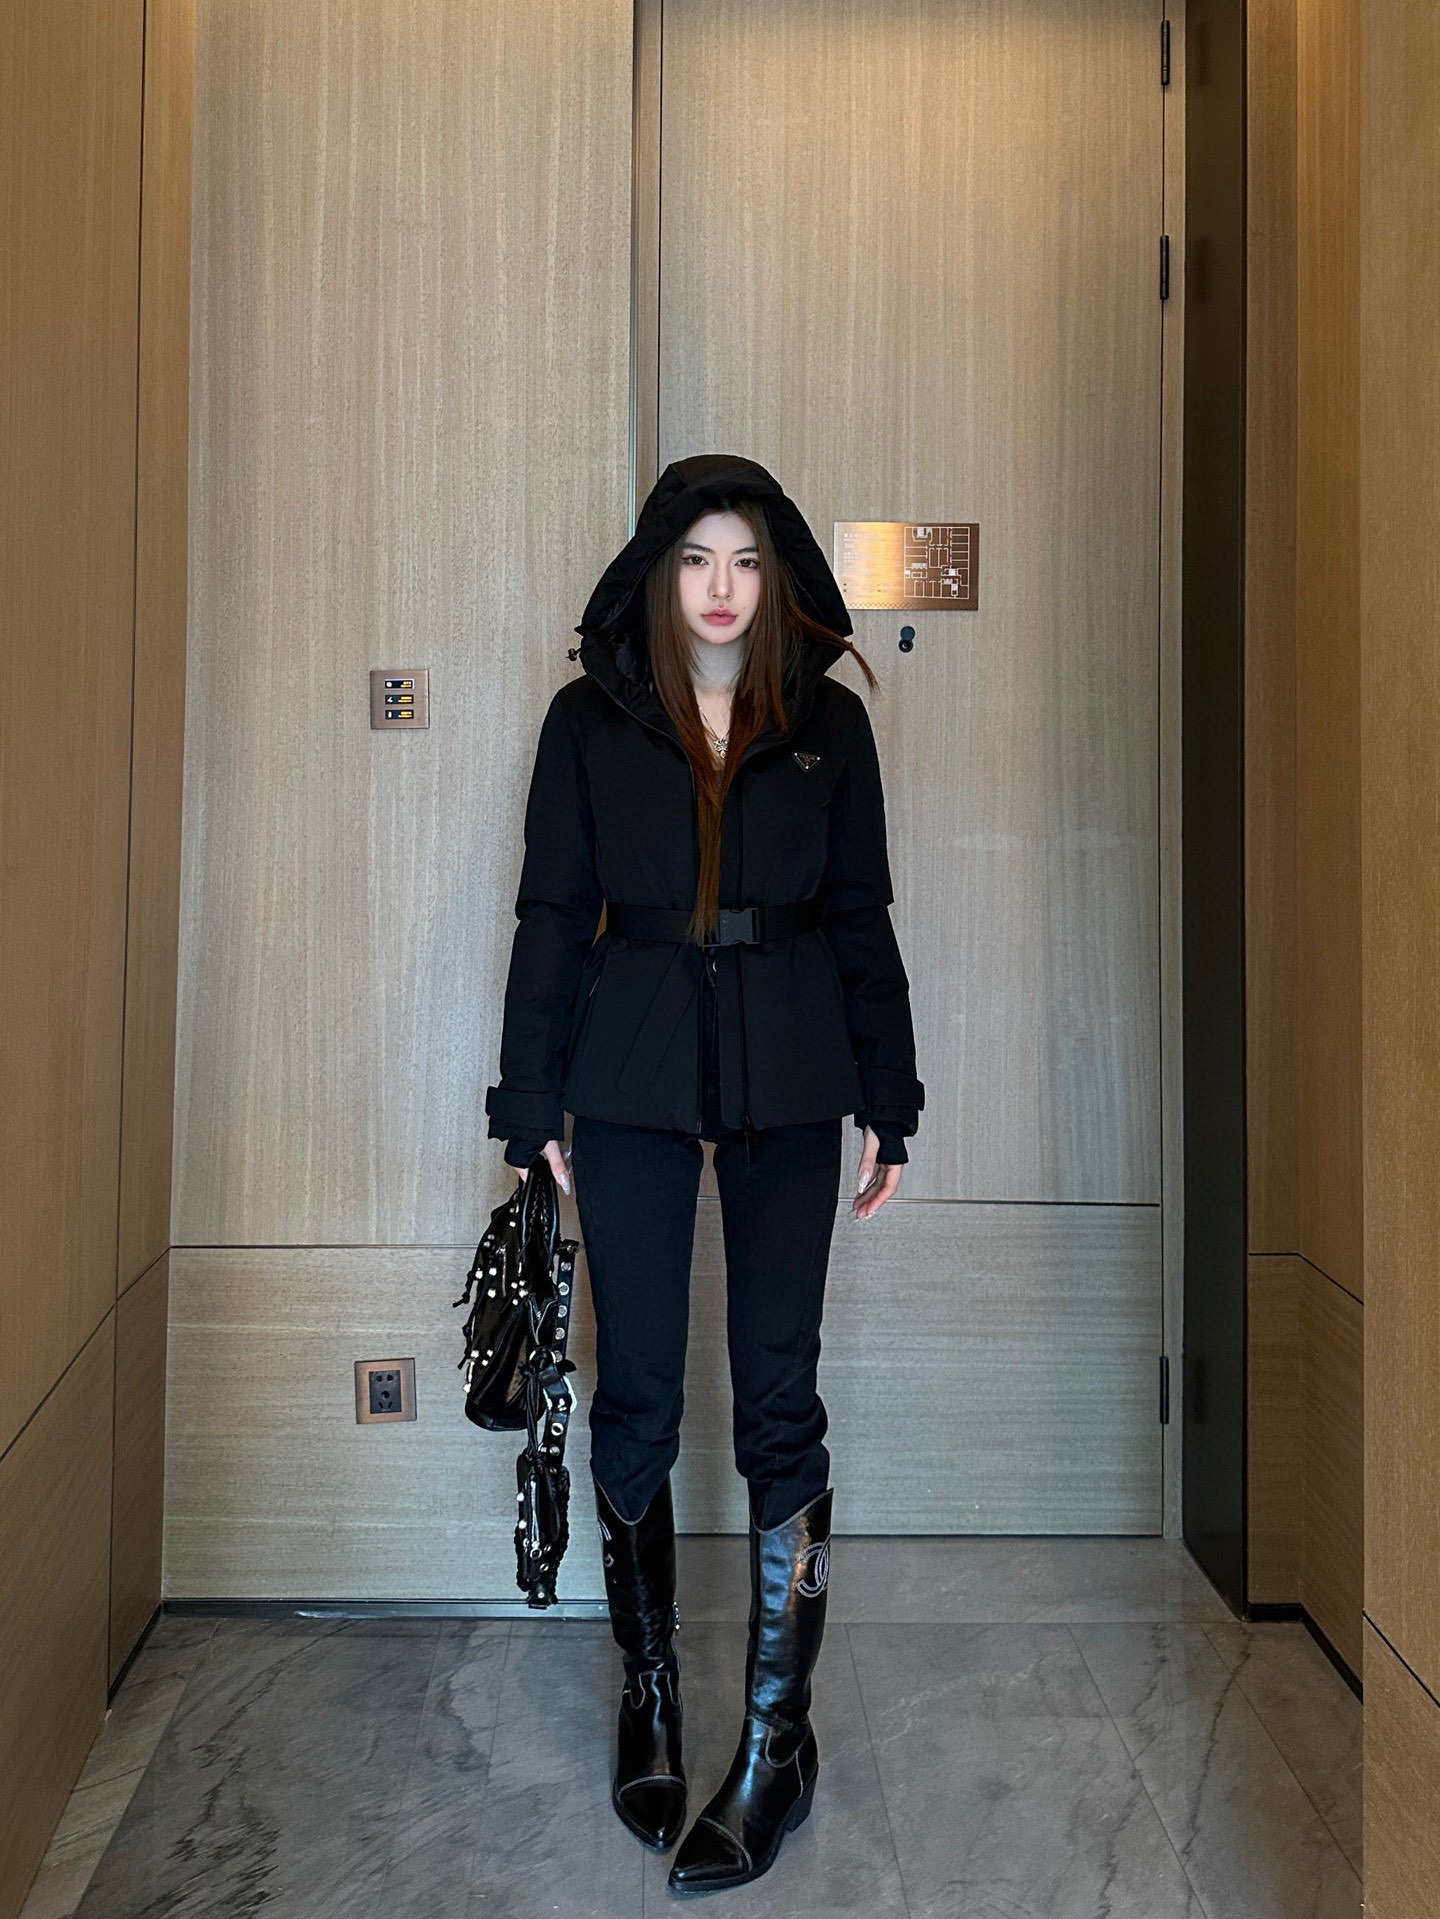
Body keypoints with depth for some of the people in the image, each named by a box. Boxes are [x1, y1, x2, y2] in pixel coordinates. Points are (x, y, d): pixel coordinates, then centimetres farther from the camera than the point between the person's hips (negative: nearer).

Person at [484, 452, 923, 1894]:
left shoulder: (829, 722, 4)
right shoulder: (590, 719, 2)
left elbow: (861, 920, 7)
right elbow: (552, 917, 3)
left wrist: (887, 1102, 5)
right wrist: (536, 1103, 2)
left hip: (788, 1078, 0)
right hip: (634, 1076, 0)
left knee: (778, 1400, 2)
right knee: (635, 1399, 6)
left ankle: (778, 1736, 15)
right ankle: (648, 1691, 27)